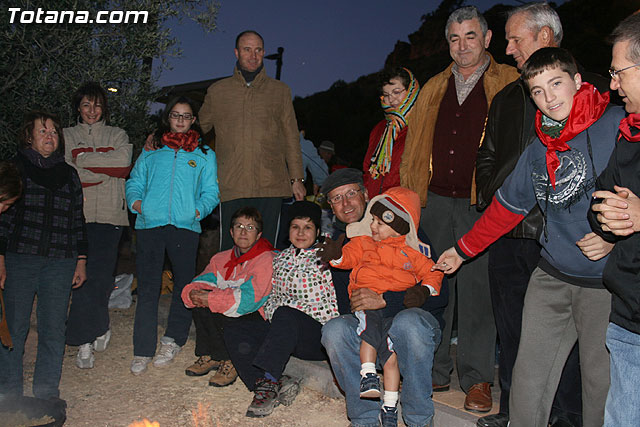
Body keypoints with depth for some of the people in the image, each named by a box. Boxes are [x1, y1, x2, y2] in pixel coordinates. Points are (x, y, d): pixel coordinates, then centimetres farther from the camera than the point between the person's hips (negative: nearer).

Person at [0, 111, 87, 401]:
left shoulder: (69, 174, 15)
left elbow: (78, 221, 15)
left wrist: (81, 262, 11)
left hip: (60, 262, 2)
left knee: (54, 328, 3)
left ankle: (46, 390, 15)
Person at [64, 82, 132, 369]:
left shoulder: (117, 135, 18)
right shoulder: (66, 136, 18)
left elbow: (123, 162, -4)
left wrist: (84, 158, -2)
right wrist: (107, 170, -6)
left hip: (109, 215, 0)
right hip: (77, 214, 1)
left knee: (100, 276, -7)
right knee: (82, 278, -7)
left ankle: (88, 339, 8)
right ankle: (98, 330, 6)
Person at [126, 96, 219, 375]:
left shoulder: (204, 154, 15)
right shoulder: (151, 150, 18)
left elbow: (211, 191, 9)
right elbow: (135, 181, 17)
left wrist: (199, 209, -9)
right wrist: (135, 200, -2)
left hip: (185, 226, 0)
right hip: (149, 224, 0)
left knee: (184, 284, 5)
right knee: (147, 287, -1)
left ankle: (173, 340, 20)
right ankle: (142, 351, 4)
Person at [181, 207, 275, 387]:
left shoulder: (266, 259, -13)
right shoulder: (221, 258, 9)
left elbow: (248, 299, -23)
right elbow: (200, 282, 5)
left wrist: (210, 300, -23)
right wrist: (193, 293, -20)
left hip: (257, 317, -6)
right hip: (226, 318, 6)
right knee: (201, 304, -18)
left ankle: (229, 362, -10)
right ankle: (208, 356, -6)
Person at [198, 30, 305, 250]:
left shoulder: (280, 91, 13)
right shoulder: (217, 91, 13)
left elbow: (291, 138, 13)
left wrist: (296, 178, 7)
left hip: (271, 185, 0)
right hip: (232, 187, 0)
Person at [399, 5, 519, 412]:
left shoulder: (510, 85, 5)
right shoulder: (434, 88, 18)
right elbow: (415, 146, 18)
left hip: (481, 204, -4)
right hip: (435, 201, 4)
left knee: (476, 289, 0)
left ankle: (477, 378, 14)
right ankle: (434, 371, 21)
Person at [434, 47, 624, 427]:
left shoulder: (619, 126, -8)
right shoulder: (539, 150, 8)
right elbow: (506, 208, 17)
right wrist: (462, 250, 21)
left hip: (607, 281, -4)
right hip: (552, 278, 4)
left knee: (602, 382, 8)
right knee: (529, 381, 7)